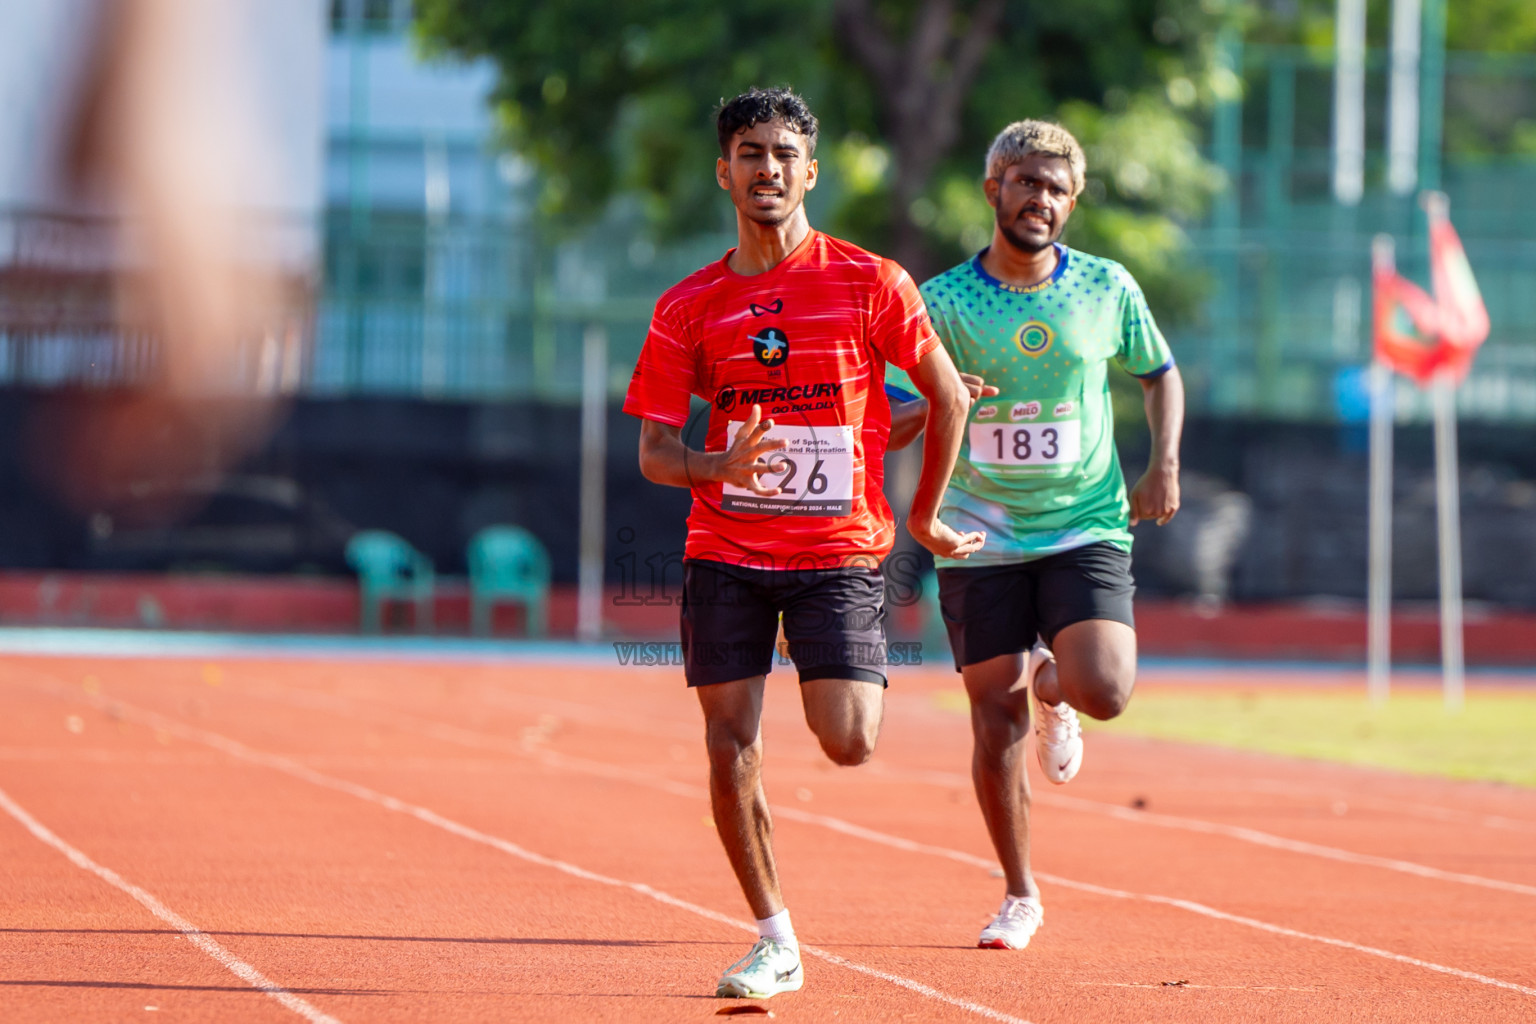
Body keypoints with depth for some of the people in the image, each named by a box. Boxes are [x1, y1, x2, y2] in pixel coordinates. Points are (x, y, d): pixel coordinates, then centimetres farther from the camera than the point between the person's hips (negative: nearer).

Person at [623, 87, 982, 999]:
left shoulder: (870, 283, -3)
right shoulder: (689, 308, 3)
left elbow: (949, 396, 7)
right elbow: (653, 451, 2)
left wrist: (924, 516, 10)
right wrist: (719, 465, -20)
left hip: (840, 550, -2)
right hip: (725, 553, 2)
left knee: (849, 744, -13)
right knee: (730, 751, -4)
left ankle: (870, 686, 25)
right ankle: (776, 942, 8)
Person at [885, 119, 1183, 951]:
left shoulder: (1108, 290, 2)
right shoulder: (943, 303, -3)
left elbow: (1158, 374, 19)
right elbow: (885, 428, -4)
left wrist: (1164, 465, 5)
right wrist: (937, 406, -25)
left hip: (1086, 529, 1)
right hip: (981, 539, -1)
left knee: (1103, 691, -20)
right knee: (998, 728, -1)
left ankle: (1052, 686, 19)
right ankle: (1019, 895, 20)